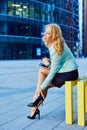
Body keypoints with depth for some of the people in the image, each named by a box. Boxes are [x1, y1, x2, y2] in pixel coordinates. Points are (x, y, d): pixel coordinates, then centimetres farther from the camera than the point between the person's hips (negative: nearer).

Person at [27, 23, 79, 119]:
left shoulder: (56, 48, -22)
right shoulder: (53, 44, 5)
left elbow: (53, 70, -21)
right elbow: (55, 62, 14)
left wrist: (42, 86, -15)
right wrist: (46, 60, -9)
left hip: (69, 73, -9)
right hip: (66, 70, 9)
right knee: (41, 69, 3)